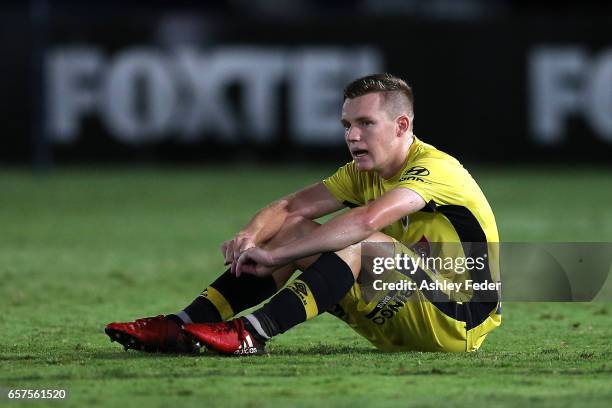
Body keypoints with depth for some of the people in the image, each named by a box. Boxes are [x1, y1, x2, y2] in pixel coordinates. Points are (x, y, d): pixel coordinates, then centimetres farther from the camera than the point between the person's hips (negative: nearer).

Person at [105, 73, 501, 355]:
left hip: (462, 318, -8)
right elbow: (290, 208, 2)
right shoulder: (363, 173, 8)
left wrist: (274, 255, -35)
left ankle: (251, 334, -35)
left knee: (356, 242, -30)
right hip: (398, 329, 8)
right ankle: (185, 325, -10)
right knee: (295, 232, -1)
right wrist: (251, 237, -22)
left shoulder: (435, 168, -20)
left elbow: (368, 219, -36)